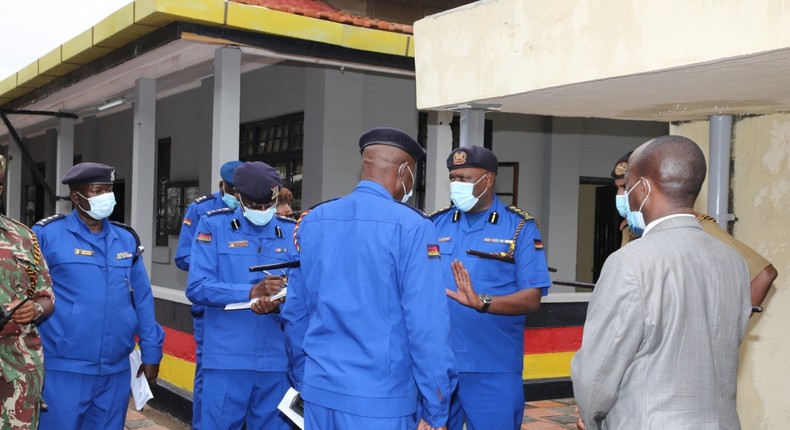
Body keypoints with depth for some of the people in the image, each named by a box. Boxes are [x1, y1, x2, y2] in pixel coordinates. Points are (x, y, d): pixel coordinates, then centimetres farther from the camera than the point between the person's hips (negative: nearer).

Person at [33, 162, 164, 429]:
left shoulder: (126, 239, 9)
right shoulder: (47, 235, -4)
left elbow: (142, 300, 12)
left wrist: (151, 352, 11)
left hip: (116, 371, 4)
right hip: (64, 370, -4)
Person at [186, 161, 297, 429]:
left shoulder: (291, 231, 8)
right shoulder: (213, 225, 0)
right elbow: (197, 287, -9)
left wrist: (278, 304, -19)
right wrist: (252, 292, -19)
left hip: (276, 360, 2)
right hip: (227, 359, -2)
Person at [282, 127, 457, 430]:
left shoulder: (312, 221, 5)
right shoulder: (411, 227, -12)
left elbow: (295, 311, 10)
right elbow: (427, 324, -15)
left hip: (319, 390, 6)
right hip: (380, 399, -5)